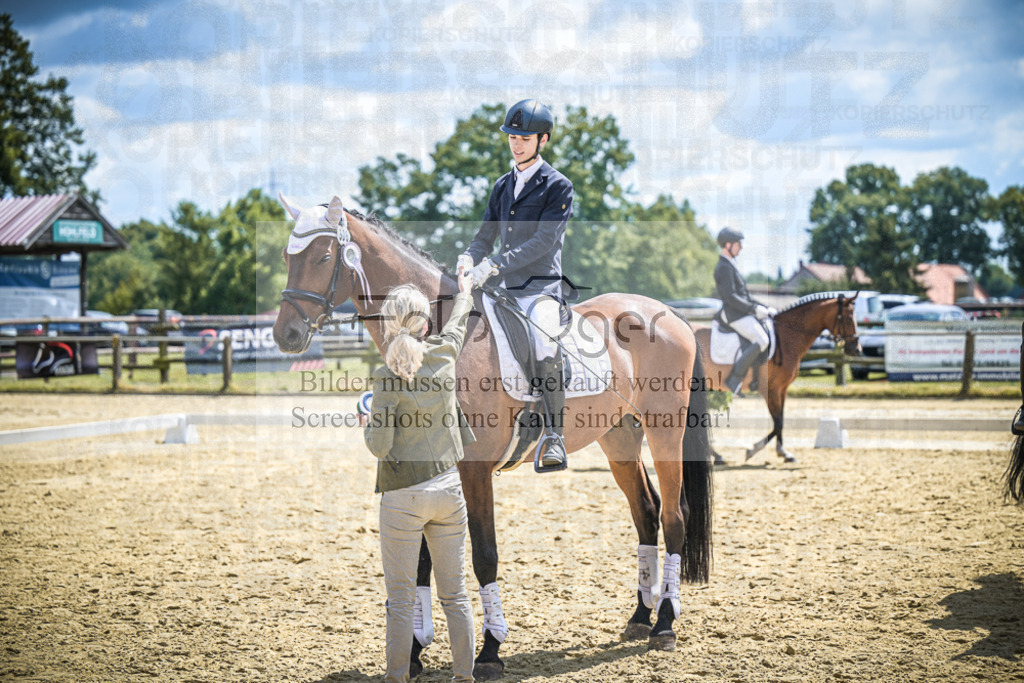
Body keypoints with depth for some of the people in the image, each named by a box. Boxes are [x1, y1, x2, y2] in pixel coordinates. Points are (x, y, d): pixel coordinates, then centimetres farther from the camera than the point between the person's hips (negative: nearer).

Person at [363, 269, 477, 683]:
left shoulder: (387, 376, -15)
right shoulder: (445, 356, -1)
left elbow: (379, 446, -16)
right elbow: (458, 323, 23)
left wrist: (368, 424, 5)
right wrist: (465, 292, 43)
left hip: (403, 496, -4)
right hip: (449, 486, 4)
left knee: (400, 597, 4)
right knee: (454, 592, 12)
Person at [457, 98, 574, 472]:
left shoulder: (558, 186, -2)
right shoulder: (503, 186, 18)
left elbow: (542, 241, -14)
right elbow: (486, 235, 17)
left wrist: (493, 266, -23)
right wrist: (469, 259, -7)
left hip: (540, 288, -7)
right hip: (502, 288, 7)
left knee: (545, 348, -32)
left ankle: (554, 435, -25)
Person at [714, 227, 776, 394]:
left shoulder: (730, 265, 19)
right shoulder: (724, 267, -13)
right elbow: (730, 297, -21)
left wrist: (764, 308, 15)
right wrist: (754, 309, -19)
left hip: (743, 312, 11)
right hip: (734, 315, -11)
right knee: (761, 340, -25)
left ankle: (757, 378, 10)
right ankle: (735, 378, -20)